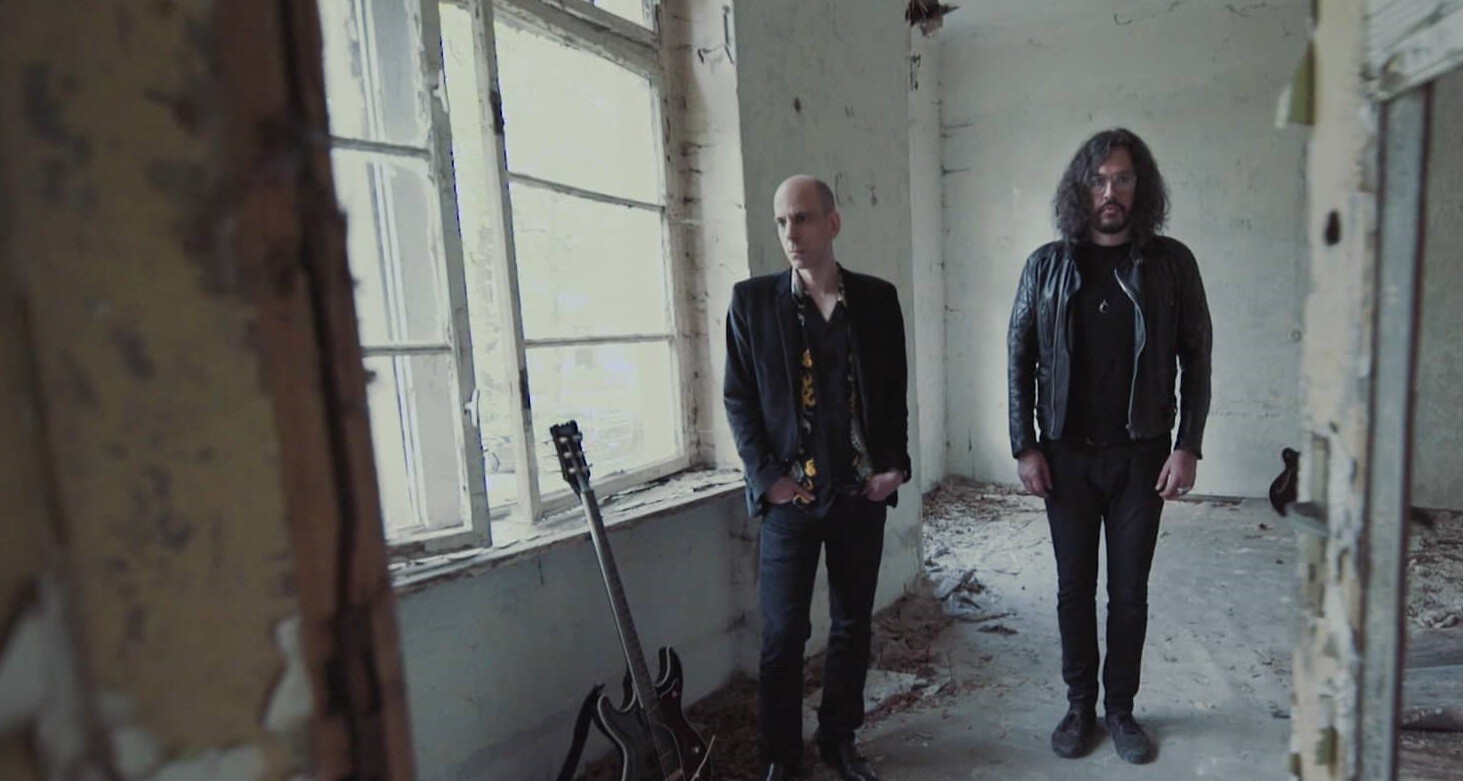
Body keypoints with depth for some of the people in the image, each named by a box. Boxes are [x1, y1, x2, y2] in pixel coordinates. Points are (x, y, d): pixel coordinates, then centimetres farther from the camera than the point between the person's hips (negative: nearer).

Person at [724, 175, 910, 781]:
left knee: (853, 625, 15)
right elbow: (739, 399, -1)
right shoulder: (751, 300, -1)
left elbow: (895, 392, 8)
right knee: (783, 633, 6)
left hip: (862, 493, 3)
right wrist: (766, 477, -9)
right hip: (791, 496, -2)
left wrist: (896, 465, -1)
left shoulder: (877, 298, 3)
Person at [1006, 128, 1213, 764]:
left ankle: (1121, 709, 29)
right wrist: (1025, 446, -4)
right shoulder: (1048, 265, 0)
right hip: (1067, 455, 0)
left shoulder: (1170, 263, -1)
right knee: (1074, 587, 11)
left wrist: (1188, 446, -5)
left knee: (1129, 590, 10)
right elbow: (1020, 358, 1)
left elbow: (1196, 358, 2)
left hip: (1141, 454, 0)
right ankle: (1080, 705, 29)